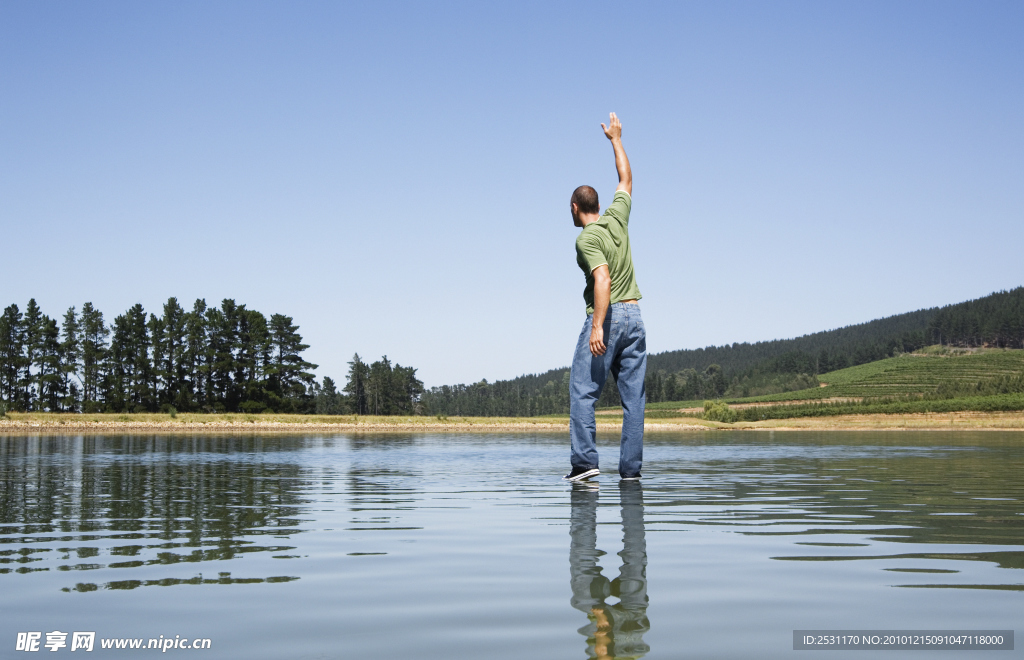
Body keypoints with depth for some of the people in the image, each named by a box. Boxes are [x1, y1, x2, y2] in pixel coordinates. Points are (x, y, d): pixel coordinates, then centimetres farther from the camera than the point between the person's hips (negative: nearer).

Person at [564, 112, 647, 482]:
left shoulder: (587, 238, -8)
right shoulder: (617, 217, 10)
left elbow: (602, 279, -23)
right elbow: (626, 180, 28)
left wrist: (598, 326, -29)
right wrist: (616, 140, 36)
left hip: (608, 316, -7)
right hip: (634, 316, 7)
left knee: (583, 391, -4)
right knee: (633, 397, 4)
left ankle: (584, 461, -11)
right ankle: (630, 468, 4)